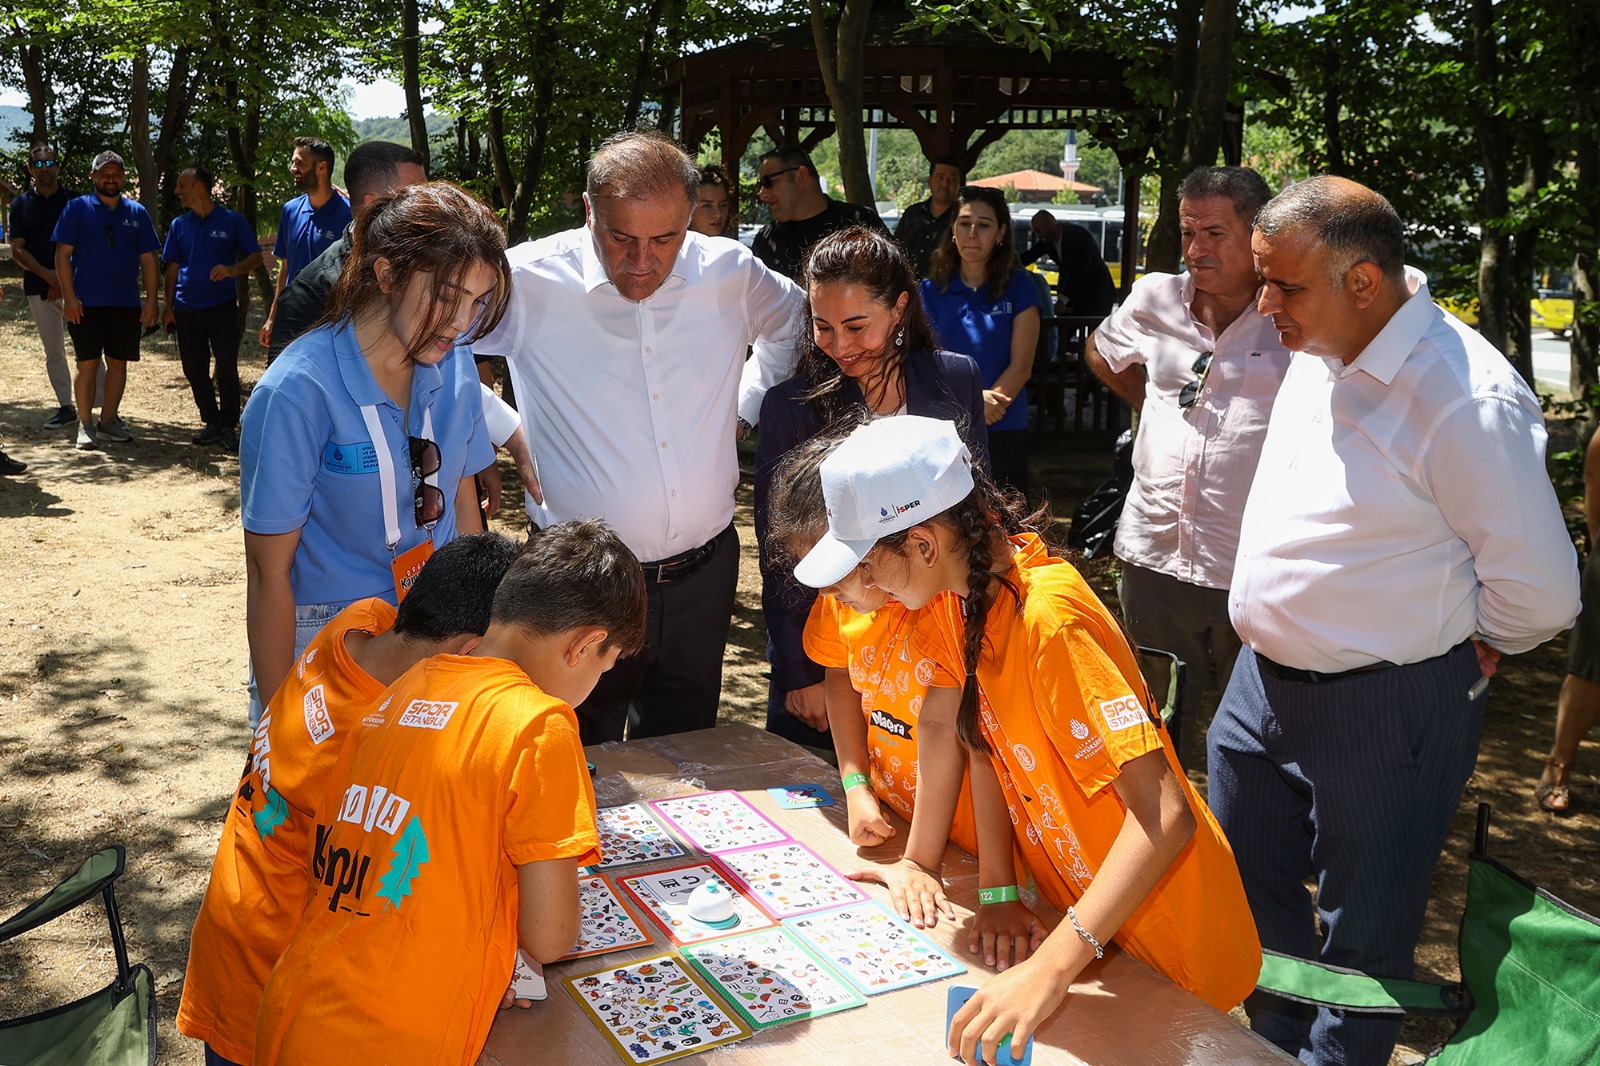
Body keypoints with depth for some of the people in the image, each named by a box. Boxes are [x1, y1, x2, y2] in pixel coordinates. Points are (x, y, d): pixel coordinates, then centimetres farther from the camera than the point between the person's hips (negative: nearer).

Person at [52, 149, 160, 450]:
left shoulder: (137, 212, 8)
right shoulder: (77, 208, 0)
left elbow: (148, 260, 7)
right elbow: (63, 254, -4)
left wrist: (152, 300, 0)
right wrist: (68, 297, -12)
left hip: (127, 304, 3)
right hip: (86, 303, -3)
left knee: (118, 363, 7)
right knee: (87, 365, 1)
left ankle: (109, 421, 18)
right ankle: (85, 425, 9)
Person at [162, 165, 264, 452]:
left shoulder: (232, 221, -1)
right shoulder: (179, 224, 10)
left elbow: (255, 257, -2)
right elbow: (173, 267, 13)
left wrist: (232, 269, -22)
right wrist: (169, 307, 6)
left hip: (222, 306, -4)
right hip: (187, 308, 4)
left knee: (227, 368, -6)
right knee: (194, 370, 7)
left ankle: (229, 426, 3)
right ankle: (212, 423, 18)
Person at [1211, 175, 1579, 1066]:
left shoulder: (1465, 399, -24)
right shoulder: (1317, 355, 2)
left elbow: (1540, 592, -20)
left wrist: (1462, 651, -3)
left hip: (1383, 715, -8)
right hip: (1264, 681, 8)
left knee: (1362, 936, 11)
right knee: (1248, 891, 23)